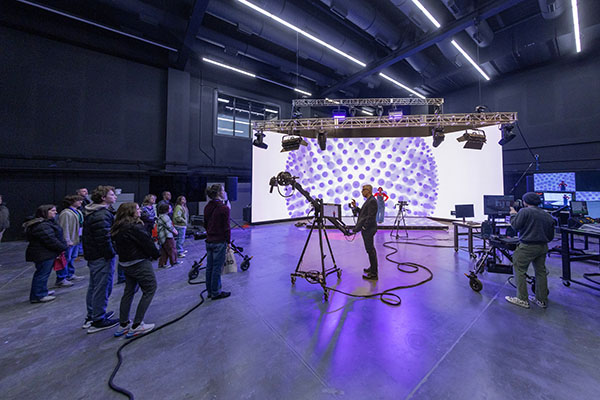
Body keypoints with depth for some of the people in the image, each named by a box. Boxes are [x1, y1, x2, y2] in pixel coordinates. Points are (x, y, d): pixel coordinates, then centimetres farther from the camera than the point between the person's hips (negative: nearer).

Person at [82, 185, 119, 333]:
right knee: (102, 288, 0)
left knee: (94, 286, 21)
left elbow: (86, 236, 20)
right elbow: (104, 238, -27)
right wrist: (111, 253, -15)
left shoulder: (91, 213, 14)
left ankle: (91, 316, 35)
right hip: (102, 257, -11)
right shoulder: (102, 215, -22)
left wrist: (88, 253, 24)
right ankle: (98, 321, 12)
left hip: (93, 256, 11)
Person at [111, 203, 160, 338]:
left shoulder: (117, 228, 7)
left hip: (125, 264, 9)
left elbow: (118, 247, 14)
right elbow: (147, 243, -17)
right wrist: (155, 254, -1)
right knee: (150, 290, 3)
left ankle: (123, 325, 28)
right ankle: (136, 326, 6)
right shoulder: (135, 227, -21)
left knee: (129, 291, 19)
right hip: (140, 263, -9)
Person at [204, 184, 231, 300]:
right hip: (219, 242, -8)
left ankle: (210, 291, 30)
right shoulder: (224, 208, -16)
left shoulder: (207, 207, 7)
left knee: (209, 267, 16)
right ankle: (215, 293, 17)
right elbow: (226, 227, -15)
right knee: (217, 267, 4)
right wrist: (228, 242, -7)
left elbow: (205, 224, 14)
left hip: (209, 241, 8)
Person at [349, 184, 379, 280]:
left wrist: (364, 227, -20)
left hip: (368, 229, -10)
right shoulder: (369, 200, 15)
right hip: (367, 229, 10)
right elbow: (363, 213, 17)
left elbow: (370, 217, -22)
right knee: (370, 249, 19)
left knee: (370, 250, -4)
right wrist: (355, 207, 10)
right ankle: (373, 268, 33)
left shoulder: (372, 201, -16)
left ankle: (373, 274, 5)